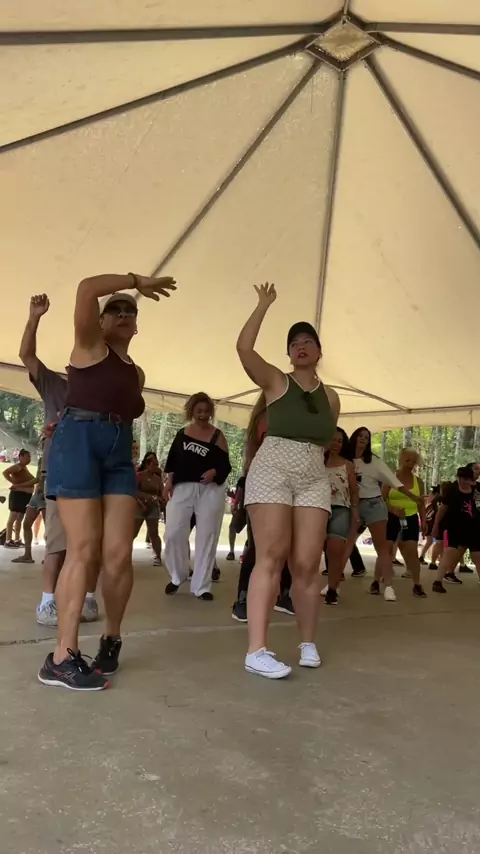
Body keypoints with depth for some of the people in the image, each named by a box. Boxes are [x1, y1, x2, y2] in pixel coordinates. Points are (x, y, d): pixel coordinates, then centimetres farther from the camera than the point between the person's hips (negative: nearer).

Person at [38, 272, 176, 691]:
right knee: (84, 549, -13)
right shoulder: (90, 345, 6)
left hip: (120, 454, 5)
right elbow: (87, 288, -8)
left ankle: (112, 638, 17)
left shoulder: (137, 373, 22)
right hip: (78, 443, -5)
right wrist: (138, 282, -2)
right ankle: (62, 657, -7)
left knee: (119, 554, -4)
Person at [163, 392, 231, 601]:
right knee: (173, 533, -3)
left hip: (210, 489, -2)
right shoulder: (182, 433, 10)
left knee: (206, 537, 0)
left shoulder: (217, 436, 1)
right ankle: (178, 576, 21)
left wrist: (214, 472, -24)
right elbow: (172, 459, 10)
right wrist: (169, 481, -1)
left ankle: (201, 586, 8)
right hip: (183, 487, 2)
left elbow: (226, 465, -4)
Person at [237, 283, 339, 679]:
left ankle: (308, 643, 17)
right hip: (272, 471, -4)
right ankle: (257, 651, -10)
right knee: (271, 557, -11)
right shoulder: (276, 381, 3)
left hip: (314, 479, 4)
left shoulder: (331, 397, 15)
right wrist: (264, 304, -5)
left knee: (308, 563, 0)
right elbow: (244, 348, -12)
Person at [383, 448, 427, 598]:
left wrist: (423, 521, 7)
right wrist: (394, 510, -22)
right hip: (392, 518, -3)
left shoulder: (418, 481, 8)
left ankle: (417, 585, 3)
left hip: (411, 519, 3)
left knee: (412, 551, -4)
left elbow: (421, 504, 14)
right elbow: (382, 499, -8)